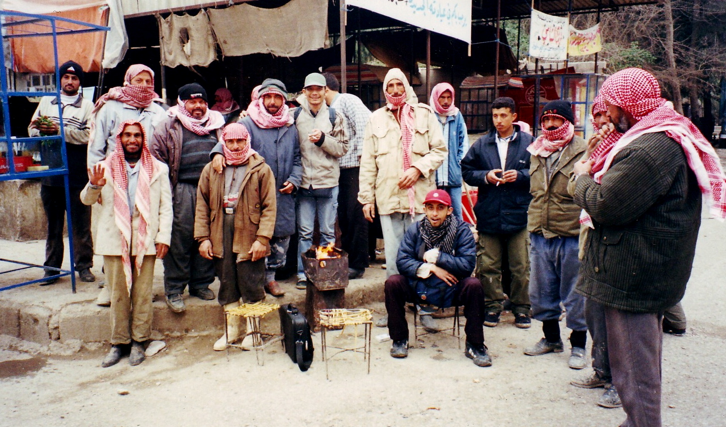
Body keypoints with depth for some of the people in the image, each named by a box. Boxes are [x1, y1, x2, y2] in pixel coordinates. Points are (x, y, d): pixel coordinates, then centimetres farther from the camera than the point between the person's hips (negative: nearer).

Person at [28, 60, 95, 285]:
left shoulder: (87, 106, 2)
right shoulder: (46, 102, 16)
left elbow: (90, 135, -13)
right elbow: (32, 130, 12)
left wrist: (60, 130, -15)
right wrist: (41, 129, -9)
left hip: (77, 176, -4)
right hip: (49, 174, 4)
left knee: (81, 225, 2)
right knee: (53, 225, 11)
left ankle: (84, 266, 13)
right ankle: (51, 268, 20)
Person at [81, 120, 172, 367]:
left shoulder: (158, 169, 6)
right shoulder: (106, 168, 9)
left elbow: (166, 206, 4)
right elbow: (87, 200, 14)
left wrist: (163, 237, -4)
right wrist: (94, 186, -8)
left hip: (145, 240, -1)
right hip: (115, 239, 1)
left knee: (142, 293, 2)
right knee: (118, 294, 6)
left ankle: (138, 341, 14)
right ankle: (119, 342, 17)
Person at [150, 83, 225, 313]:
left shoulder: (216, 124, 17)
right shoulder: (168, 126, 3)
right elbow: (156, 157, 0)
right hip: (182, 189, -4)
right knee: (180, 238, -4)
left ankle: (201, 283, 21)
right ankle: (174, 290, 5)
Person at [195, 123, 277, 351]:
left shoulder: (261, 169, -1)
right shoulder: (211, 170, 8)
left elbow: (269, 207, -5)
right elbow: (202, 205, 7)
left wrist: (262, 238, -12)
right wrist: (203, 238, 0)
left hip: (249, 238, -3)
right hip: (220, 239, 3)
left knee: (252, 288, 2)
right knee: (227, 286, 13)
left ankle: (252, 329, 20)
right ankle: (232, 328, 27)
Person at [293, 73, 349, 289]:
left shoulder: (335, 116, 5)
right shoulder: (295, 115, 5)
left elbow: (342, 148, 1)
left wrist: (323, 139, -12)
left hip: (328, 182, 0)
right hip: (304, 182, 0)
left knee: (328, 232, 9)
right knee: (304, 232, 7)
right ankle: (303, 273, 16)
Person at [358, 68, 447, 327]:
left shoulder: (424, 114, 7)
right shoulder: (376, 119, 11)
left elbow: (440, 150, 5)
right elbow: (368, 162, 10)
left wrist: (418, 169, -10)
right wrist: (366, 197, 5)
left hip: (419, 196, -1)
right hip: (387, 197, 1)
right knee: (393, 256, 4)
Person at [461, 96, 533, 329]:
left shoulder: (528, 142, 0)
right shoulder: (482, 144, 8)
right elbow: (466, 171, 10)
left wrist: (520, 175, -14)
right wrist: (485, 177, -6)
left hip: (518, 214, -2)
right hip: (489, 214, 3)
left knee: (520, 267, 5)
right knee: (488, 266, 7)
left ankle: (521, 308, 21)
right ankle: (493, 305, 22)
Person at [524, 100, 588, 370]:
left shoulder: (584, 152, -9)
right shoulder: (537, 152, 10)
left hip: (572, 235, -6)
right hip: (540, 234, 6)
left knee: (574, 294, 6)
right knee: (542, 291, 16)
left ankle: (578, 345, 23)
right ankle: (551, 338, 34)